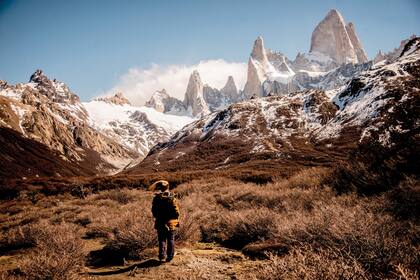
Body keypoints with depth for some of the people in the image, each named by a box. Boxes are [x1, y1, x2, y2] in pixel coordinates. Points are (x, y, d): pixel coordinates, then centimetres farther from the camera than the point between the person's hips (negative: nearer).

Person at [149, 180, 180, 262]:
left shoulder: (156, 198, -7)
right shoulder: (172, 197, -9)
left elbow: (154, 211, -1)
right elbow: (176, 211, -9)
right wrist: (175, 218, 7)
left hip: (160, 222, 0)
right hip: (171, 222, 0)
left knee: (162, 240, 12)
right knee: (171, 240, 10)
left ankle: (162, 256, 11)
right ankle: (170, 256, 13)